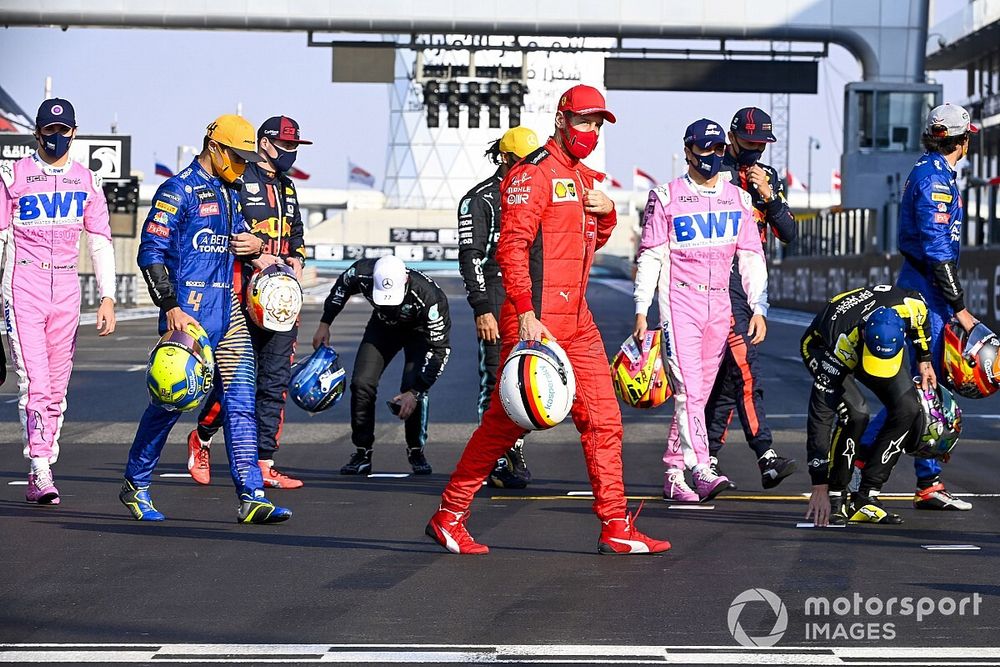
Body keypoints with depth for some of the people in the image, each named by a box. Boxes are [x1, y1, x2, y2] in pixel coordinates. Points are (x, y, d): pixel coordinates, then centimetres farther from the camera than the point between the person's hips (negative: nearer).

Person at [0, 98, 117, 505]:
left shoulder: (87, 182, 10)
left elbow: (100, 244, 11)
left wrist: (107, 298, 2)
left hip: (66, 289, 4)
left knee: (57, 388, 6)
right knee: (35, 382, -13)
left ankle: (39, 478, 12)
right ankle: (41, 471, -16)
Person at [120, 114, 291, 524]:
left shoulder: (230, 194, 18)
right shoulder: (178, 191, -8)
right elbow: (151, 253, -12)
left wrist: (255, 245, 5)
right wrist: (171, 308, -19)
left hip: (228, 309, 8)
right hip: (189, 310, -8)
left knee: (240, 400, 0)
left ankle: (251, 497, -2)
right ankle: (135, 486, 15)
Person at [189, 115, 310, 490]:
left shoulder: (286, 187, 21)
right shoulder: (238, 181, -5)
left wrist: (296, 257, 10)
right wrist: (256, 256, -24)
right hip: (244, 289, -7)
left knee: (276, 380, 3)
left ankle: (264, 464, 6)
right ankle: (202, 437, 17)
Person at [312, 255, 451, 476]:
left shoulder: (428, 296, -41)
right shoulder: (362, 274, -33)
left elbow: (440, 349, -32)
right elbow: (341, 287, -5)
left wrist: (415, 392, -35)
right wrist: (325, 324, 0)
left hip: (420, 330, -3)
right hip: (383, 326, 4)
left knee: (413, 388, -22)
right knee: (361, 383, -10)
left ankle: (416, 451, -1)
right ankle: (362, 453, 2)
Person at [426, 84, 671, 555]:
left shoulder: (582, 178, 18)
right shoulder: (534, 173, -9)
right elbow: (511, 247, -17)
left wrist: (607, 214, 8)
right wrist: (526, 314, -24)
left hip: (577, 322, 8)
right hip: (536, 320, -8)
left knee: (603, 419, 4)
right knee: (507, 421, -3)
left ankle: (616, 528, 8)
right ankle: (448, 517, 8)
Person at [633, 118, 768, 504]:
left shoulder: (739, 200, 11)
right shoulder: (666, 198, 0)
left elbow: (751, 259, 12)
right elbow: (650, 258, 0)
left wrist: (758, 308, 3)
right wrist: (641, 312, -5)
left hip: (720, 307, 4)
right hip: (679, 302, -4)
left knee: (699, 394, 6)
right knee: (688, 389, -15)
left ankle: (674, 475, 13)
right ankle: (701, 472, -25)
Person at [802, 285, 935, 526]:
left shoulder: (909, 307, -35)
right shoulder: (840, 348, -43)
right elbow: (820, 415, -40)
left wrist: (924, 360, 3)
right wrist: (819, 486, -41)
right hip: (822, 347, -5)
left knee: (907, 409, -15)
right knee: (855, 413, -29)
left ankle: (865, 497, -7)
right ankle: (834, 497, -12)